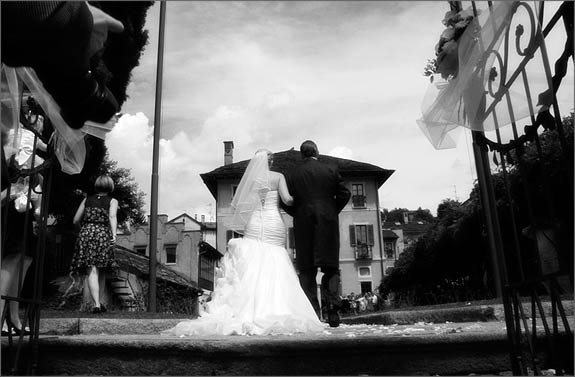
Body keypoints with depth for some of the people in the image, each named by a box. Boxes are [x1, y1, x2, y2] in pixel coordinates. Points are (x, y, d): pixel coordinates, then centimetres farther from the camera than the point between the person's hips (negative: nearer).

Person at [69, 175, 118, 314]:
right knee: (101, 271, 16)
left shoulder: (87, 200, 15)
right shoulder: (112, 201, 8)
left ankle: (96, 304, -17)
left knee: (92, 271, -6)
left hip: (86, 234, 1)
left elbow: (75, 220, 14)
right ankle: (98, 301, 22)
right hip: (103, 235, -1)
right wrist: (114, 234, -24)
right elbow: (112, 217, -12)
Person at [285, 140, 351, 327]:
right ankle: (332, 308, -3)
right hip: (328, 225, 0)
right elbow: (344, 193, 0)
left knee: (307, 271, 5)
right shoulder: (331, 170, 5)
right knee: (330, 268, 9)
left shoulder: (292, 174, 3)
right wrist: (333, 212, 10)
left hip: (303, 225, 0)